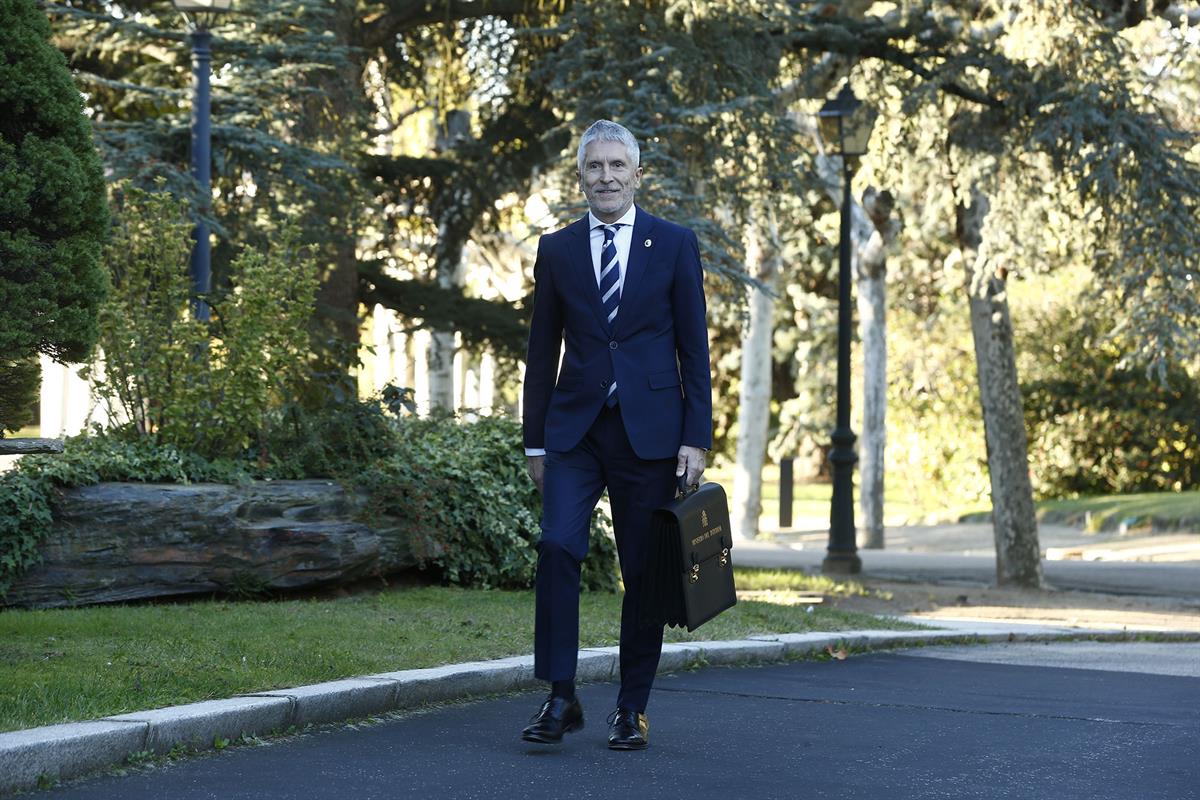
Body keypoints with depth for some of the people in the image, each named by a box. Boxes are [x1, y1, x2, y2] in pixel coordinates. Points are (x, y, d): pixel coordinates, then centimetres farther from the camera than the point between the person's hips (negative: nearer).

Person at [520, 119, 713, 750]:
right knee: (558, 545, -17)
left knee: (644, 571, 2)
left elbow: (694, 348, 3)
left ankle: (633, 708, 13)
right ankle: (560, 698, -10)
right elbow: (542, 350, 11)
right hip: (574, 428, 1)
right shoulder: (557, 249, 9)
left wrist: (696, 438, -3)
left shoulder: (674, 244, 4)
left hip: (648, 429, -1)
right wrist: (534, 439, 8)